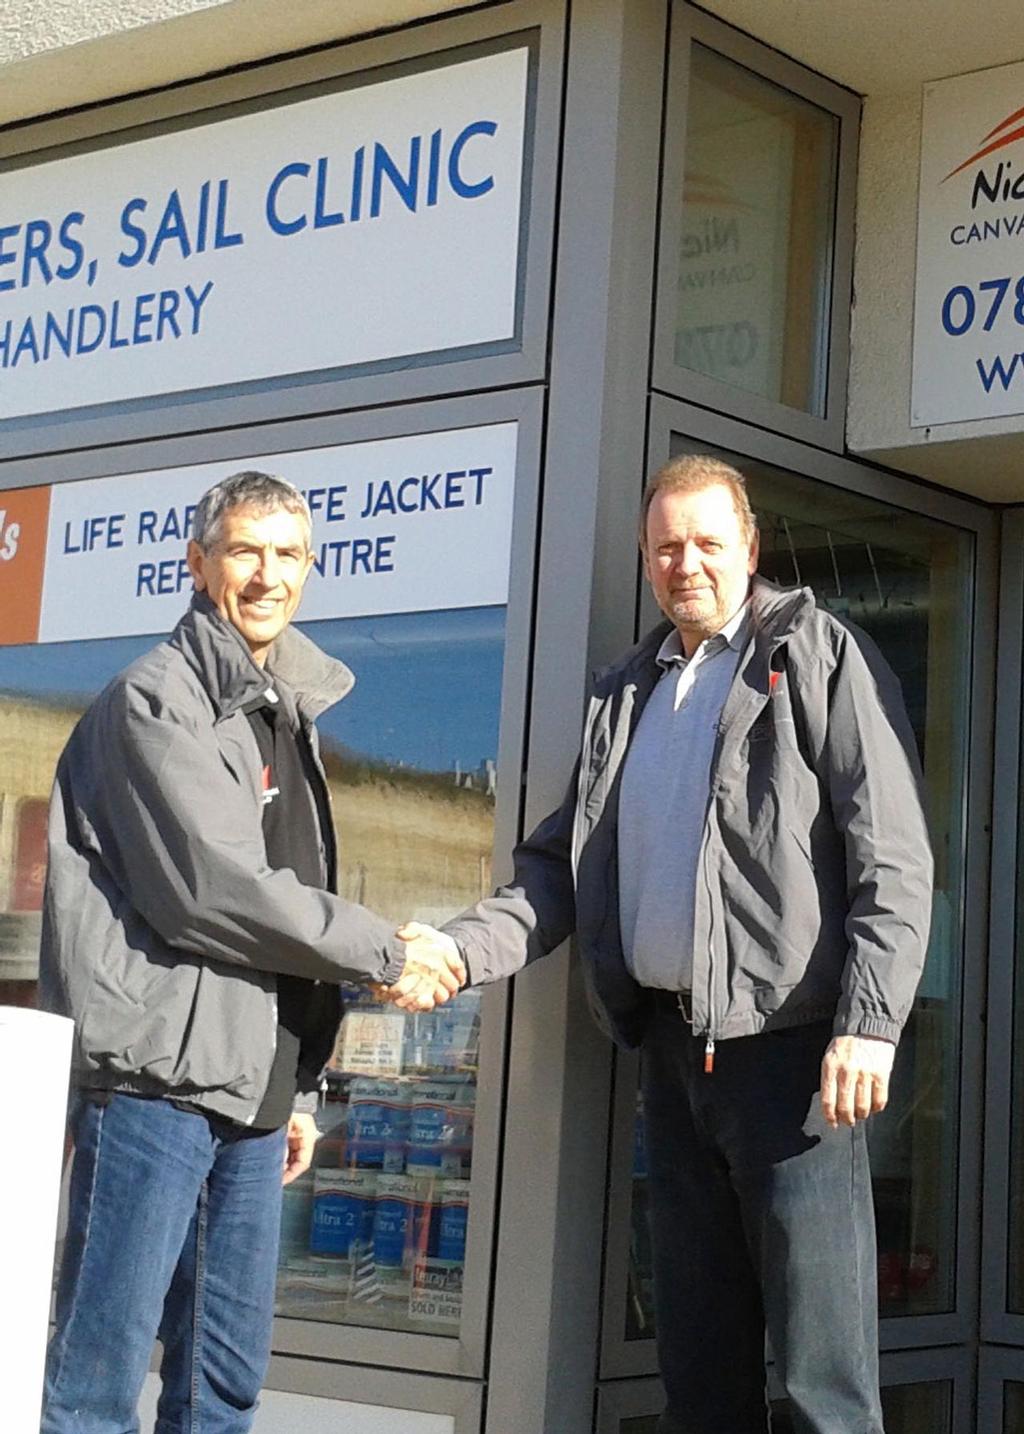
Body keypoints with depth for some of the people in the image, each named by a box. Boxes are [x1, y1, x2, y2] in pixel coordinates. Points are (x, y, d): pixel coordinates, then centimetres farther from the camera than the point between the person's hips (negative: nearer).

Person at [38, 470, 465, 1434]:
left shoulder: (285, 712, 20)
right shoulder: (158, 698, -5)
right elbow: (213, 888, -15)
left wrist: (301, 1084, 18)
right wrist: (386, 955, -7)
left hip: (255, 1090, 8)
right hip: (158, 1075, -8)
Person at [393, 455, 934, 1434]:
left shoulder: (820, 657, 0)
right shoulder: (626, 695, 18)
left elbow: (893, 859, -7)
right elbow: (561, 865, 16)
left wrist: (869, 1024, -17)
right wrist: (459, 947, -1)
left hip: (788, 1042, -6)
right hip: (672, 1041, 6)